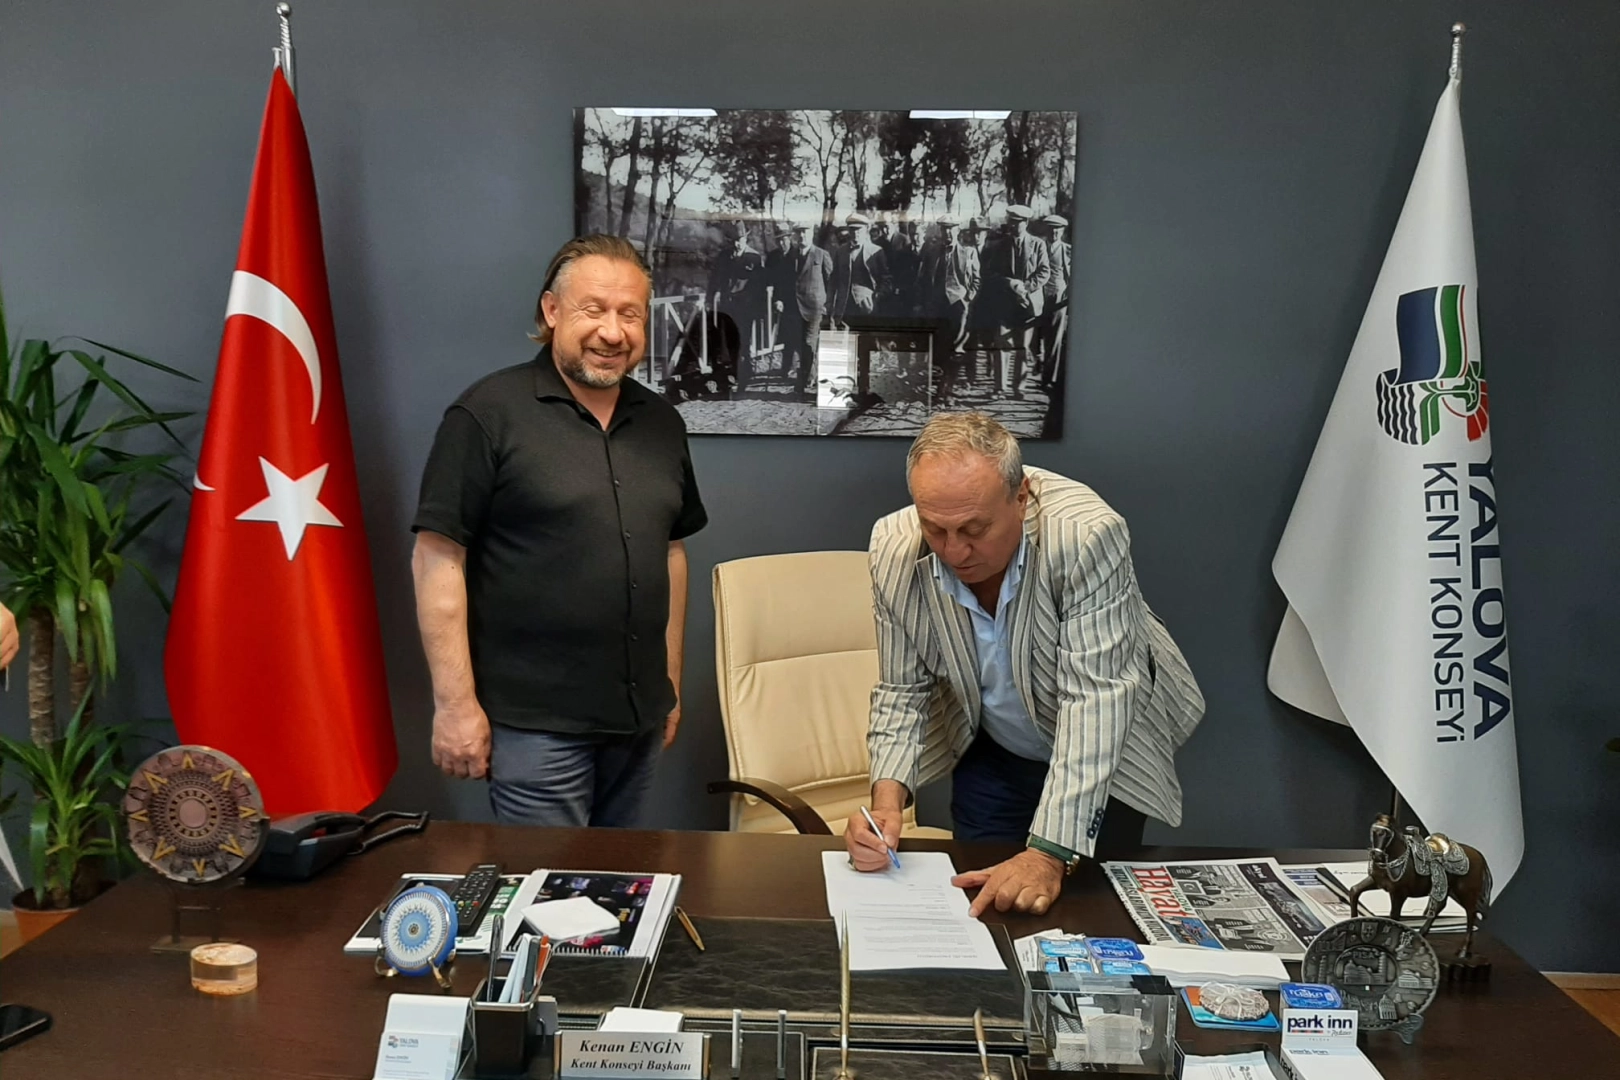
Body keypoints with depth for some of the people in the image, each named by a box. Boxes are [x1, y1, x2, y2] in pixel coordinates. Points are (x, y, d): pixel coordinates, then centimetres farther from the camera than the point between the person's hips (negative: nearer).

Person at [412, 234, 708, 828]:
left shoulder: (661, 422, 9)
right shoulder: (489, 412, -10)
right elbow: (438, 557, -12)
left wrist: (672, 683, 15)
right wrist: (456, 702, -14)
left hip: (640, 715, 6)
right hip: (535, 722, -6)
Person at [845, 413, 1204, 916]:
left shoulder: (1087, 536, -36)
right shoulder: (894, 549, -23)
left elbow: (1094, 699, -37)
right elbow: (903, 691, -12)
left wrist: (1050, 854, -42)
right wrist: (888, 798, -29)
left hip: (1108, 754, -3)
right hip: (991, 751, 3)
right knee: (978, 899, 11)